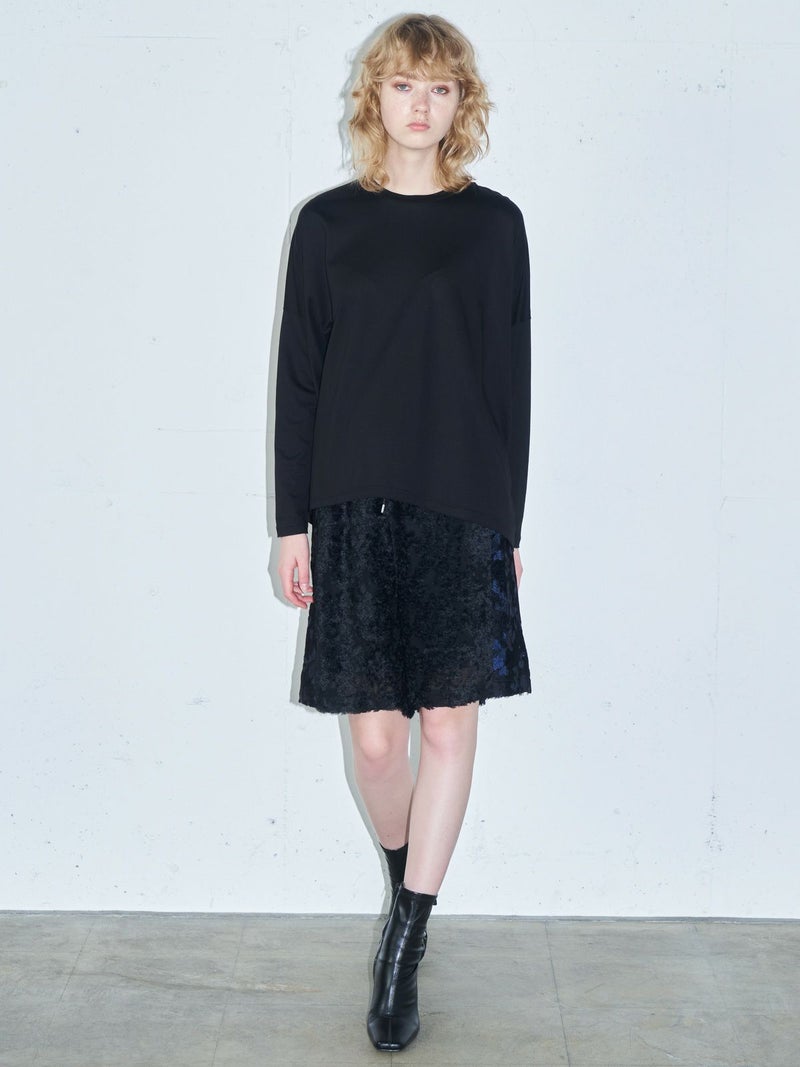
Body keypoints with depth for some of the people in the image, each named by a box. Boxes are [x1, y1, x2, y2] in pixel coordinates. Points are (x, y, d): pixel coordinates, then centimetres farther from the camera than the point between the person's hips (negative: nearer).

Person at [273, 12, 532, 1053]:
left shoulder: (494, 224, 5)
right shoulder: (329, 223, 5)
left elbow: (512, 381, 6)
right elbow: (299, 378, 5)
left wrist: (511, 523, 4)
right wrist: (293, 521, 1)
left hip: (465, 511, 0)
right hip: (358, 509, 0)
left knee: (449, 726, 0)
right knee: (376, 736, 2)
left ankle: (404, 946, 12)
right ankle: (408, 885, 30)